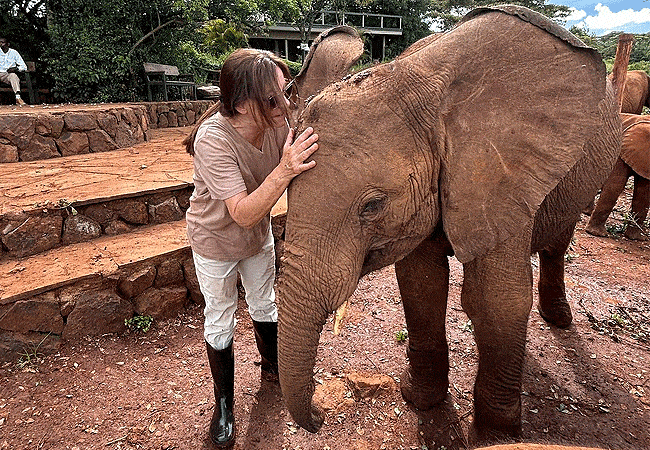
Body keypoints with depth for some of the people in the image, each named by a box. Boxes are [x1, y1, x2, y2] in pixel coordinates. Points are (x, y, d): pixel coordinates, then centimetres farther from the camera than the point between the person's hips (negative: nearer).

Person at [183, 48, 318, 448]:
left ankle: (272, 367, 50)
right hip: (216, 238, -4)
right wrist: (283, 172, -56)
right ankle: (224, 404, 33)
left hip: (258, 233, 4)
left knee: (265, 305, 22)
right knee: (220, 322, 11)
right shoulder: (213, 138, -36)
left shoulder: (278, 121, -23)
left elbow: (299, 182, -11)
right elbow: (243, 213, -43)